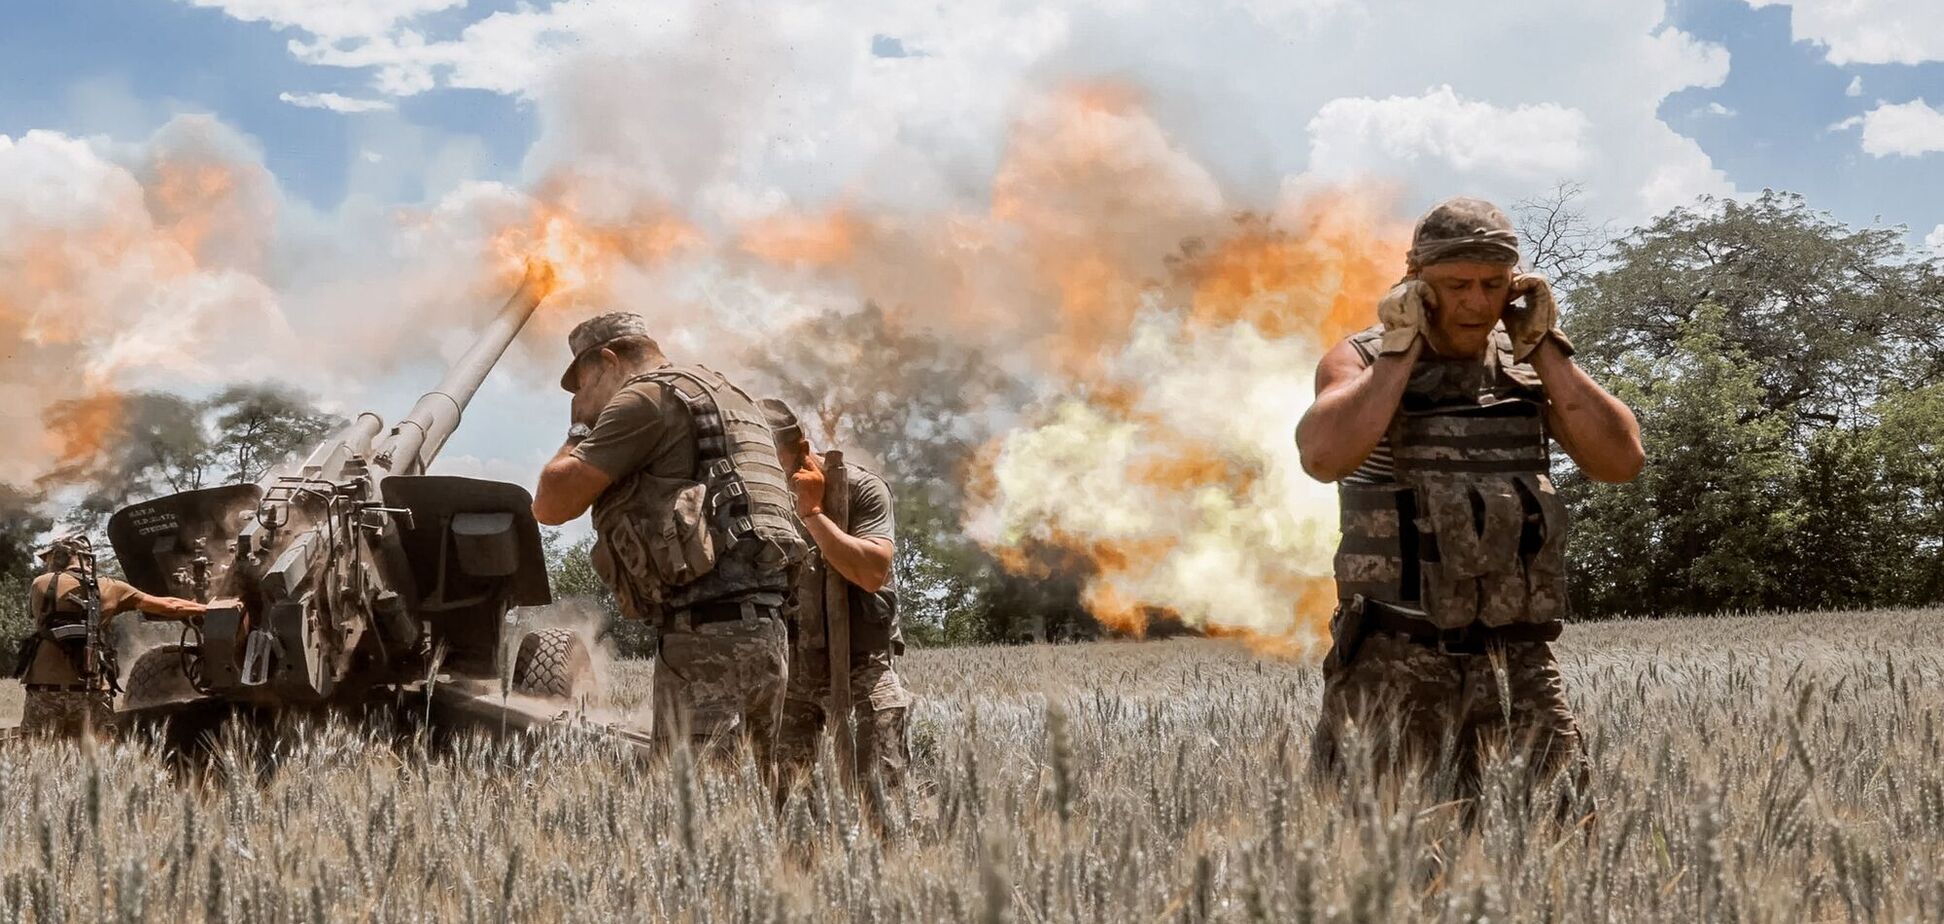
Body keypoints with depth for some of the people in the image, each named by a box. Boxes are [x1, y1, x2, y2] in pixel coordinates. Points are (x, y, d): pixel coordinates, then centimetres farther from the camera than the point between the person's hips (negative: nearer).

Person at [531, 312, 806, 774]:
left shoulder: (649, 395, -2)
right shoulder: (727, 396, 27)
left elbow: (551, 503, -5)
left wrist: (580, 429, 12)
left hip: (709, 631, -9)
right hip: (763, 627, 9)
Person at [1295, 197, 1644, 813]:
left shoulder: (1529, 366, 12)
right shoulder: (1362, 362, 1)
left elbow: (1621, 461, -1)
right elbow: (1324, 456, -20)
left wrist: (1546, 349, -3)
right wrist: (1402, 350, -12)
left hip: (1519, 662, 3)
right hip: (1398, 663, -3)